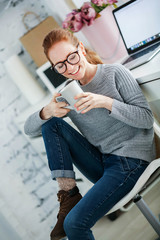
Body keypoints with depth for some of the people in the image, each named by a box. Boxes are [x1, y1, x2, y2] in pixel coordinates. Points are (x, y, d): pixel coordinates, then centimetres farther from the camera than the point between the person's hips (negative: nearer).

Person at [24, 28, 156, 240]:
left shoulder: (115, 73, -5)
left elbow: (147, 119, -10)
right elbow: (29, 129, 6)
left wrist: (106, 102, -23)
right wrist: (47, 112, -16)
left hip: (131, 160, -5)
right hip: (101, 163, 6)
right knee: (51, 124, -9)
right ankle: (68, 193, -12)